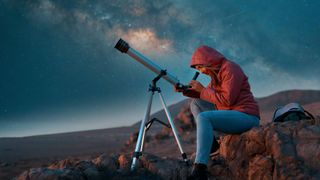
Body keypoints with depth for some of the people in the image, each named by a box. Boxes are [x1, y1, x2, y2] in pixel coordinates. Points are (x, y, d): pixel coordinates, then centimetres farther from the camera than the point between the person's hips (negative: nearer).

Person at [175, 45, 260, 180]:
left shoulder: (230, 68, -13)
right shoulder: (216, 73, 13)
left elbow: (227, 99, -21)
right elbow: (205, 94, 19)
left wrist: (202, 90, -13)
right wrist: (185, 91, 5)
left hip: (246, 117, -10)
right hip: (230, 114, 10)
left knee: (203, 117, -30)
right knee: (196, 103, 11)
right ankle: (210, 143, 0)